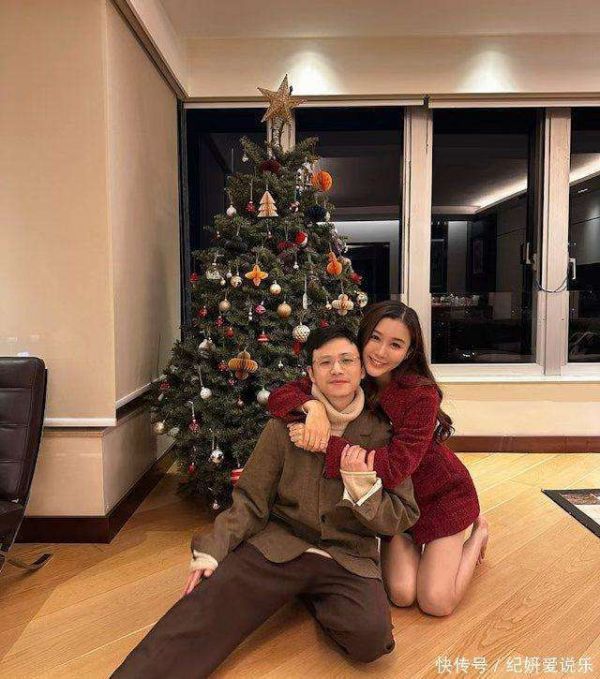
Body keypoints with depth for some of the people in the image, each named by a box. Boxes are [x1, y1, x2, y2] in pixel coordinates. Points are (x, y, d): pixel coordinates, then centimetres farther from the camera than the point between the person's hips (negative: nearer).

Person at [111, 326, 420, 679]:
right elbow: (250, 502, 2)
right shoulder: (284, 425, -1)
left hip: (350, 557, 1)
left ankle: (314, 598, 3)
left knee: (371, 635, -26)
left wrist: (363, 486, -15)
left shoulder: (383, 433, 0)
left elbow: (403, 517, 3)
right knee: (208, 604, -27)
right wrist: (210, 552, -11)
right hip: (279, 543, 0)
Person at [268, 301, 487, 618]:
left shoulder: (422, 395, -28)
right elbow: (279, 396, -20)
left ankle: (478, 532, 20)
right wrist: (313, 406, -42)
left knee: (436, 603, -6)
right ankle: (406, 541, 22)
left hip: (439, 494, -3)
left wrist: (327, 443, -41)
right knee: (401, 595, -10)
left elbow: (395, 467, -36)